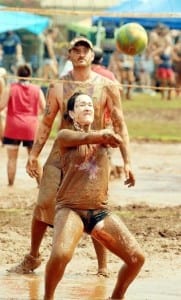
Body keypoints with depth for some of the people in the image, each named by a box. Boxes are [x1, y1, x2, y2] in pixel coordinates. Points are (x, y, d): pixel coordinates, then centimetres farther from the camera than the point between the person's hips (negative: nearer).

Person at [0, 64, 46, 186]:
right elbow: (44, 108, 1)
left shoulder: (11, 88, -5)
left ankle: (11, 183, 4)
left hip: (13, 127, -2)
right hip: (31, 127, 2)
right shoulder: (37, 90, 0)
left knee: (12, 157, 7)